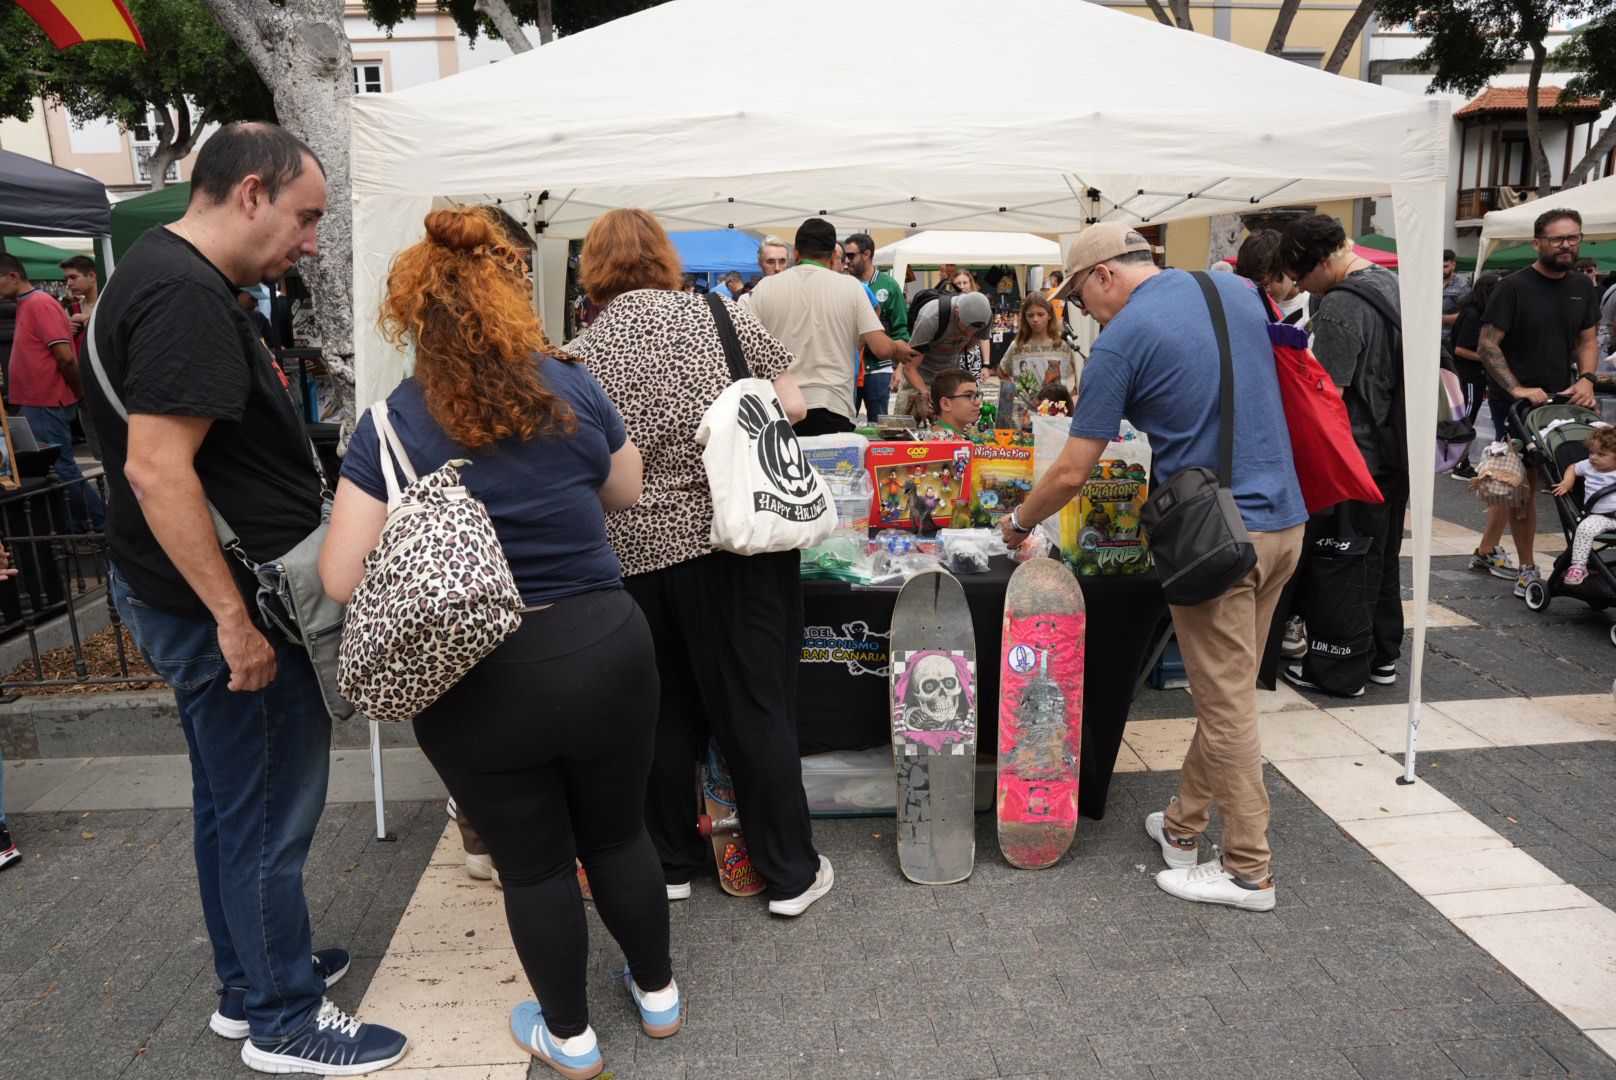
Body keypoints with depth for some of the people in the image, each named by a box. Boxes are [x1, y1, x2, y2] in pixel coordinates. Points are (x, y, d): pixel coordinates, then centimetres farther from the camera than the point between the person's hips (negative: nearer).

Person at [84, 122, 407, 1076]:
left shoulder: (160, 270, 13)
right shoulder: (187, 296, -21)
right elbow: (157, 468, -28)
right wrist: (235, 619, -23)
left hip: (185, 600, 11)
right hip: (224, 606, -11)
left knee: (232, 802, 20)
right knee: (270, 817, 3)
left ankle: (250, 981, 37)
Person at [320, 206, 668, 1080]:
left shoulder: (393, 424, -8)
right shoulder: (574, 389, -3)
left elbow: (342, 579, -10)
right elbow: (626, 492, 13)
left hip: (476, 681, -2)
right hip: (603, 650, 2)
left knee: (531, 864, 17)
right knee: (617, 833, 23)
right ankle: (657, 991, 44)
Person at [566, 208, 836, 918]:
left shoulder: (577, 357, 1)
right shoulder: (726, 317, 0)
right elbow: (792, 407, 2)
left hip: (637, 555, 1)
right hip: (739, 541, -1)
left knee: (665, 712, 17)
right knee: (757, 711, 8)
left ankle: (671, 863, 32)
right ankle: (791, 873, 21)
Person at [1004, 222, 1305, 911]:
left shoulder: (1122, 338, -10)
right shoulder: (1237, 289, 10)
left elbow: (1072, 473, -9)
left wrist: (1018, 523, 8)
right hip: (1284, 518, 8)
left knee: (1227, 703, 3)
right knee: (1223, 689, 17)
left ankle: (1248, 872, 15)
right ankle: (1185, 823, 33)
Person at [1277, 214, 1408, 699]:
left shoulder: (1340, 306, -20)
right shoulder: (1393, 283, 10)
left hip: (1355, 455, -9)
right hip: (1395, 450, 9)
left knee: (1338, 559, 1)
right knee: (1380, 554, 18)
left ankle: (1339, 668, 9)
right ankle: (1381, 655, 29)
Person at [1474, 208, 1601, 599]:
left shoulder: (1582, 287, 9)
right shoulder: (1514, 287, -9)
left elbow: (1588, 339, 15)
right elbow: (1487, 345, -12)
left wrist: (1586, 378, -4)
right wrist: (1518, 390, -21)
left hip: (1558, 399, 5)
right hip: (1514, 401, -5)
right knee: (1526, 481, -3)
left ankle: (1485, 550, 24)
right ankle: (1528, 568, 6)